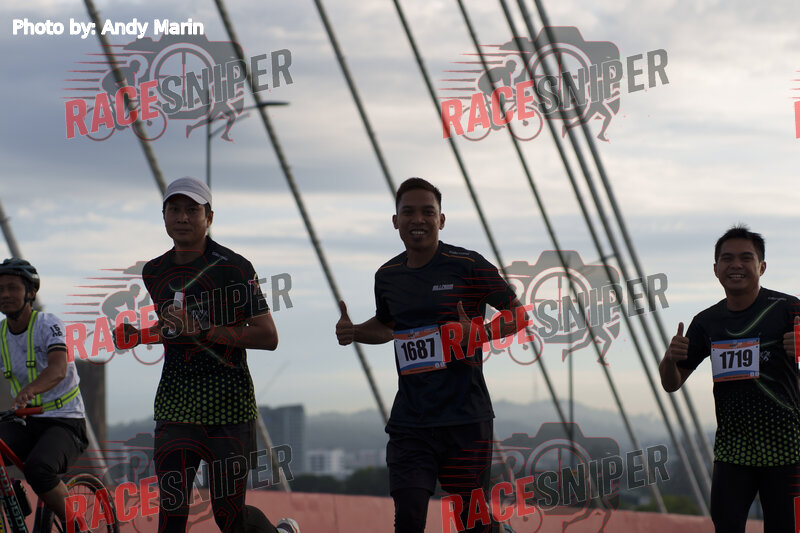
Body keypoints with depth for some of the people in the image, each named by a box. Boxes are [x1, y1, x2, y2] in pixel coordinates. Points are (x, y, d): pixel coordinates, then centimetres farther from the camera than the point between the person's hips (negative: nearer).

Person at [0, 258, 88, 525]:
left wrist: (29, 390, -50)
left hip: (65, 421, -5)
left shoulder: (47, 324, -11)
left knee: (38, 468, -34)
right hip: (25, 423, 5)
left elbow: (58, 369, -29)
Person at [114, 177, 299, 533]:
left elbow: (268, 336, -12)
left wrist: (202, 330, -19)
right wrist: (135, 335, 3)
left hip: (228, 398, -4)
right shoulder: (154, 273, 10)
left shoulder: (232, 267, -8)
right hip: (175, 398, 5)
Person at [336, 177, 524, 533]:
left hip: (465, 419, -3)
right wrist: (353, 332, 9)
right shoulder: (388, 276, 10)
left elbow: (519, 315, 0)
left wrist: (479, 333, -17)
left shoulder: (467, 266, -5)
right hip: (409, 420, 3)